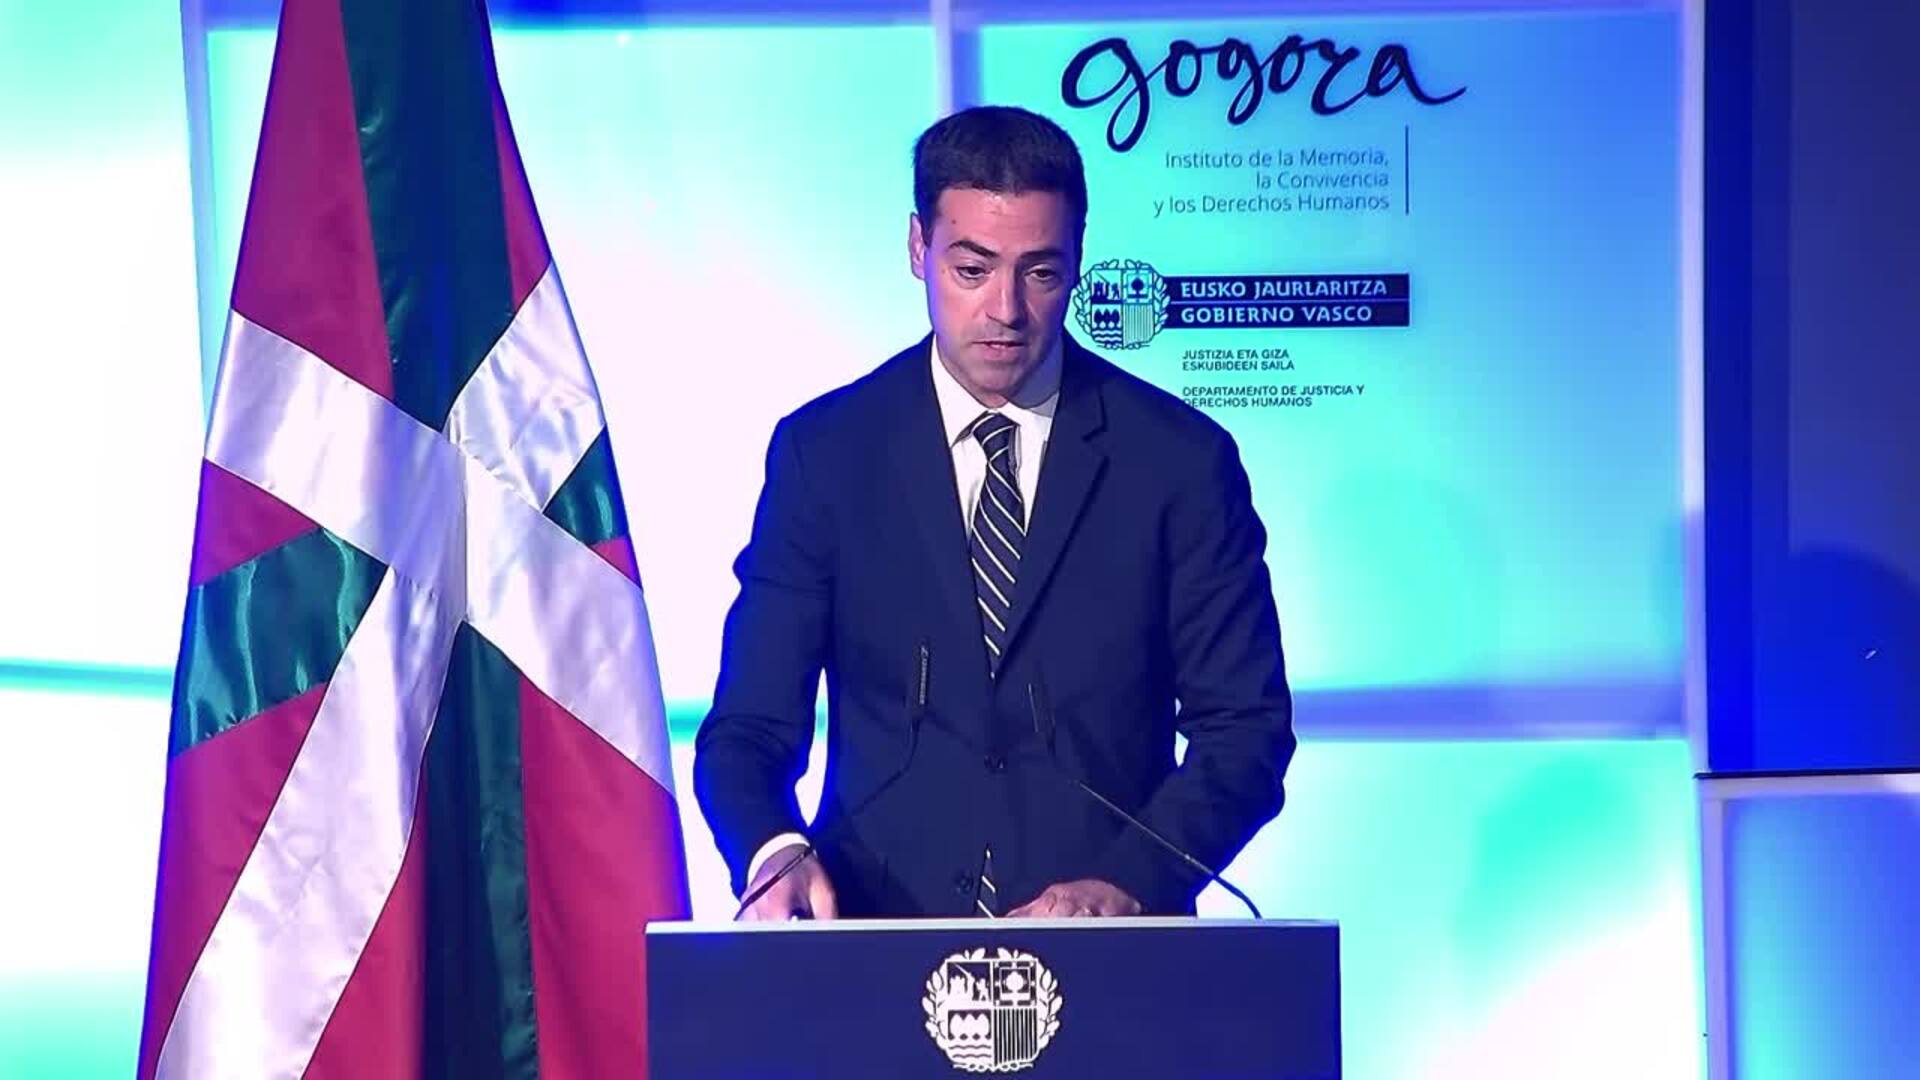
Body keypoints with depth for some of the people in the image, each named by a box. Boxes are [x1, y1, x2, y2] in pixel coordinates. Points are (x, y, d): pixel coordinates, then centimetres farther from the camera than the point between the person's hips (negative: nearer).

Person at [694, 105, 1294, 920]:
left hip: (1107, 953, 0)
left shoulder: (1181, 458, 3)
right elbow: (751, 724, 5)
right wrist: (775, 850, -16)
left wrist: (1129, 883, -11)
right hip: (878, 940, 0)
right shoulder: (823, 451, 5)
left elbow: (1246, 726, 5)